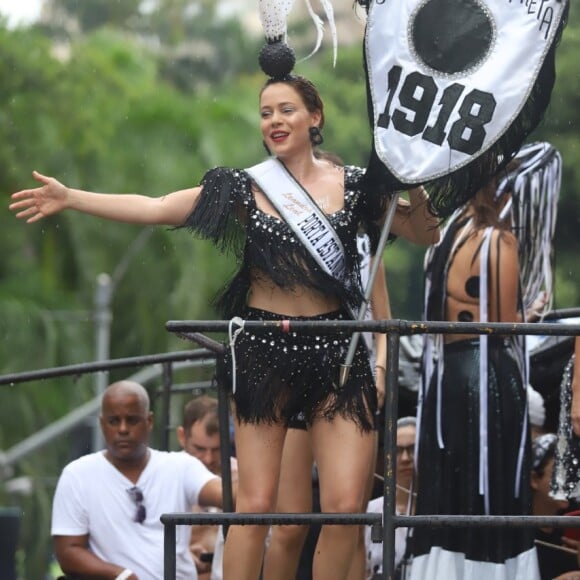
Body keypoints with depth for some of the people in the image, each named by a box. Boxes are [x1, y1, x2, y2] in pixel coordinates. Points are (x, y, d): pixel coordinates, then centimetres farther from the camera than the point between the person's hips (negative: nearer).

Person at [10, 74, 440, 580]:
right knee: (255, 504, -3)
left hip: (336, 349, 1)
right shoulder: (244, 187, 3)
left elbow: (427, 233, 8)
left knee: (345, 505, -7)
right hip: (264, 349, -1)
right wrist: (70, 198, -6)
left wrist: (415, 189, -11)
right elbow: (156, 209, -1)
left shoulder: (354, 185, 5)